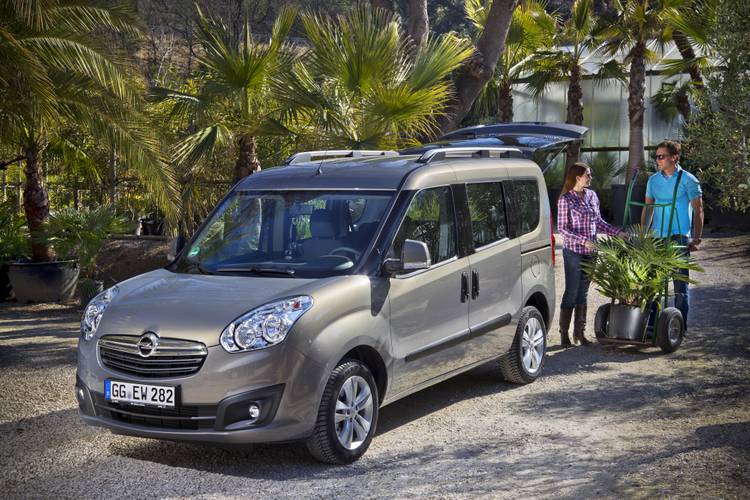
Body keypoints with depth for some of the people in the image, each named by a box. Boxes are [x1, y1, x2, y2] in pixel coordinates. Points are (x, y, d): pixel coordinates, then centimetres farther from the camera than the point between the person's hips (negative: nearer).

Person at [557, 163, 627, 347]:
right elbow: (562, 228, -11)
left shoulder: (592, 195, 8)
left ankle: (579, 332, 18)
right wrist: (583, 240, -20)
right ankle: (564, 334, 6)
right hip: (573, 251, -6)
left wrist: (617, 232, 6)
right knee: (571, 292, -3)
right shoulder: (566, 200, -10)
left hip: (590, 252, 6)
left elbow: (598, 222, 16)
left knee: (583, 292, 11)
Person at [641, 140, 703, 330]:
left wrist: (696, 238, -9)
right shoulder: (653, 180, 10)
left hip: (679, 238, -4)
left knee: (680, 284, 0)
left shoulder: (687, 180, -4)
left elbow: (698, 211, -3)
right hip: (657, 237, 5)